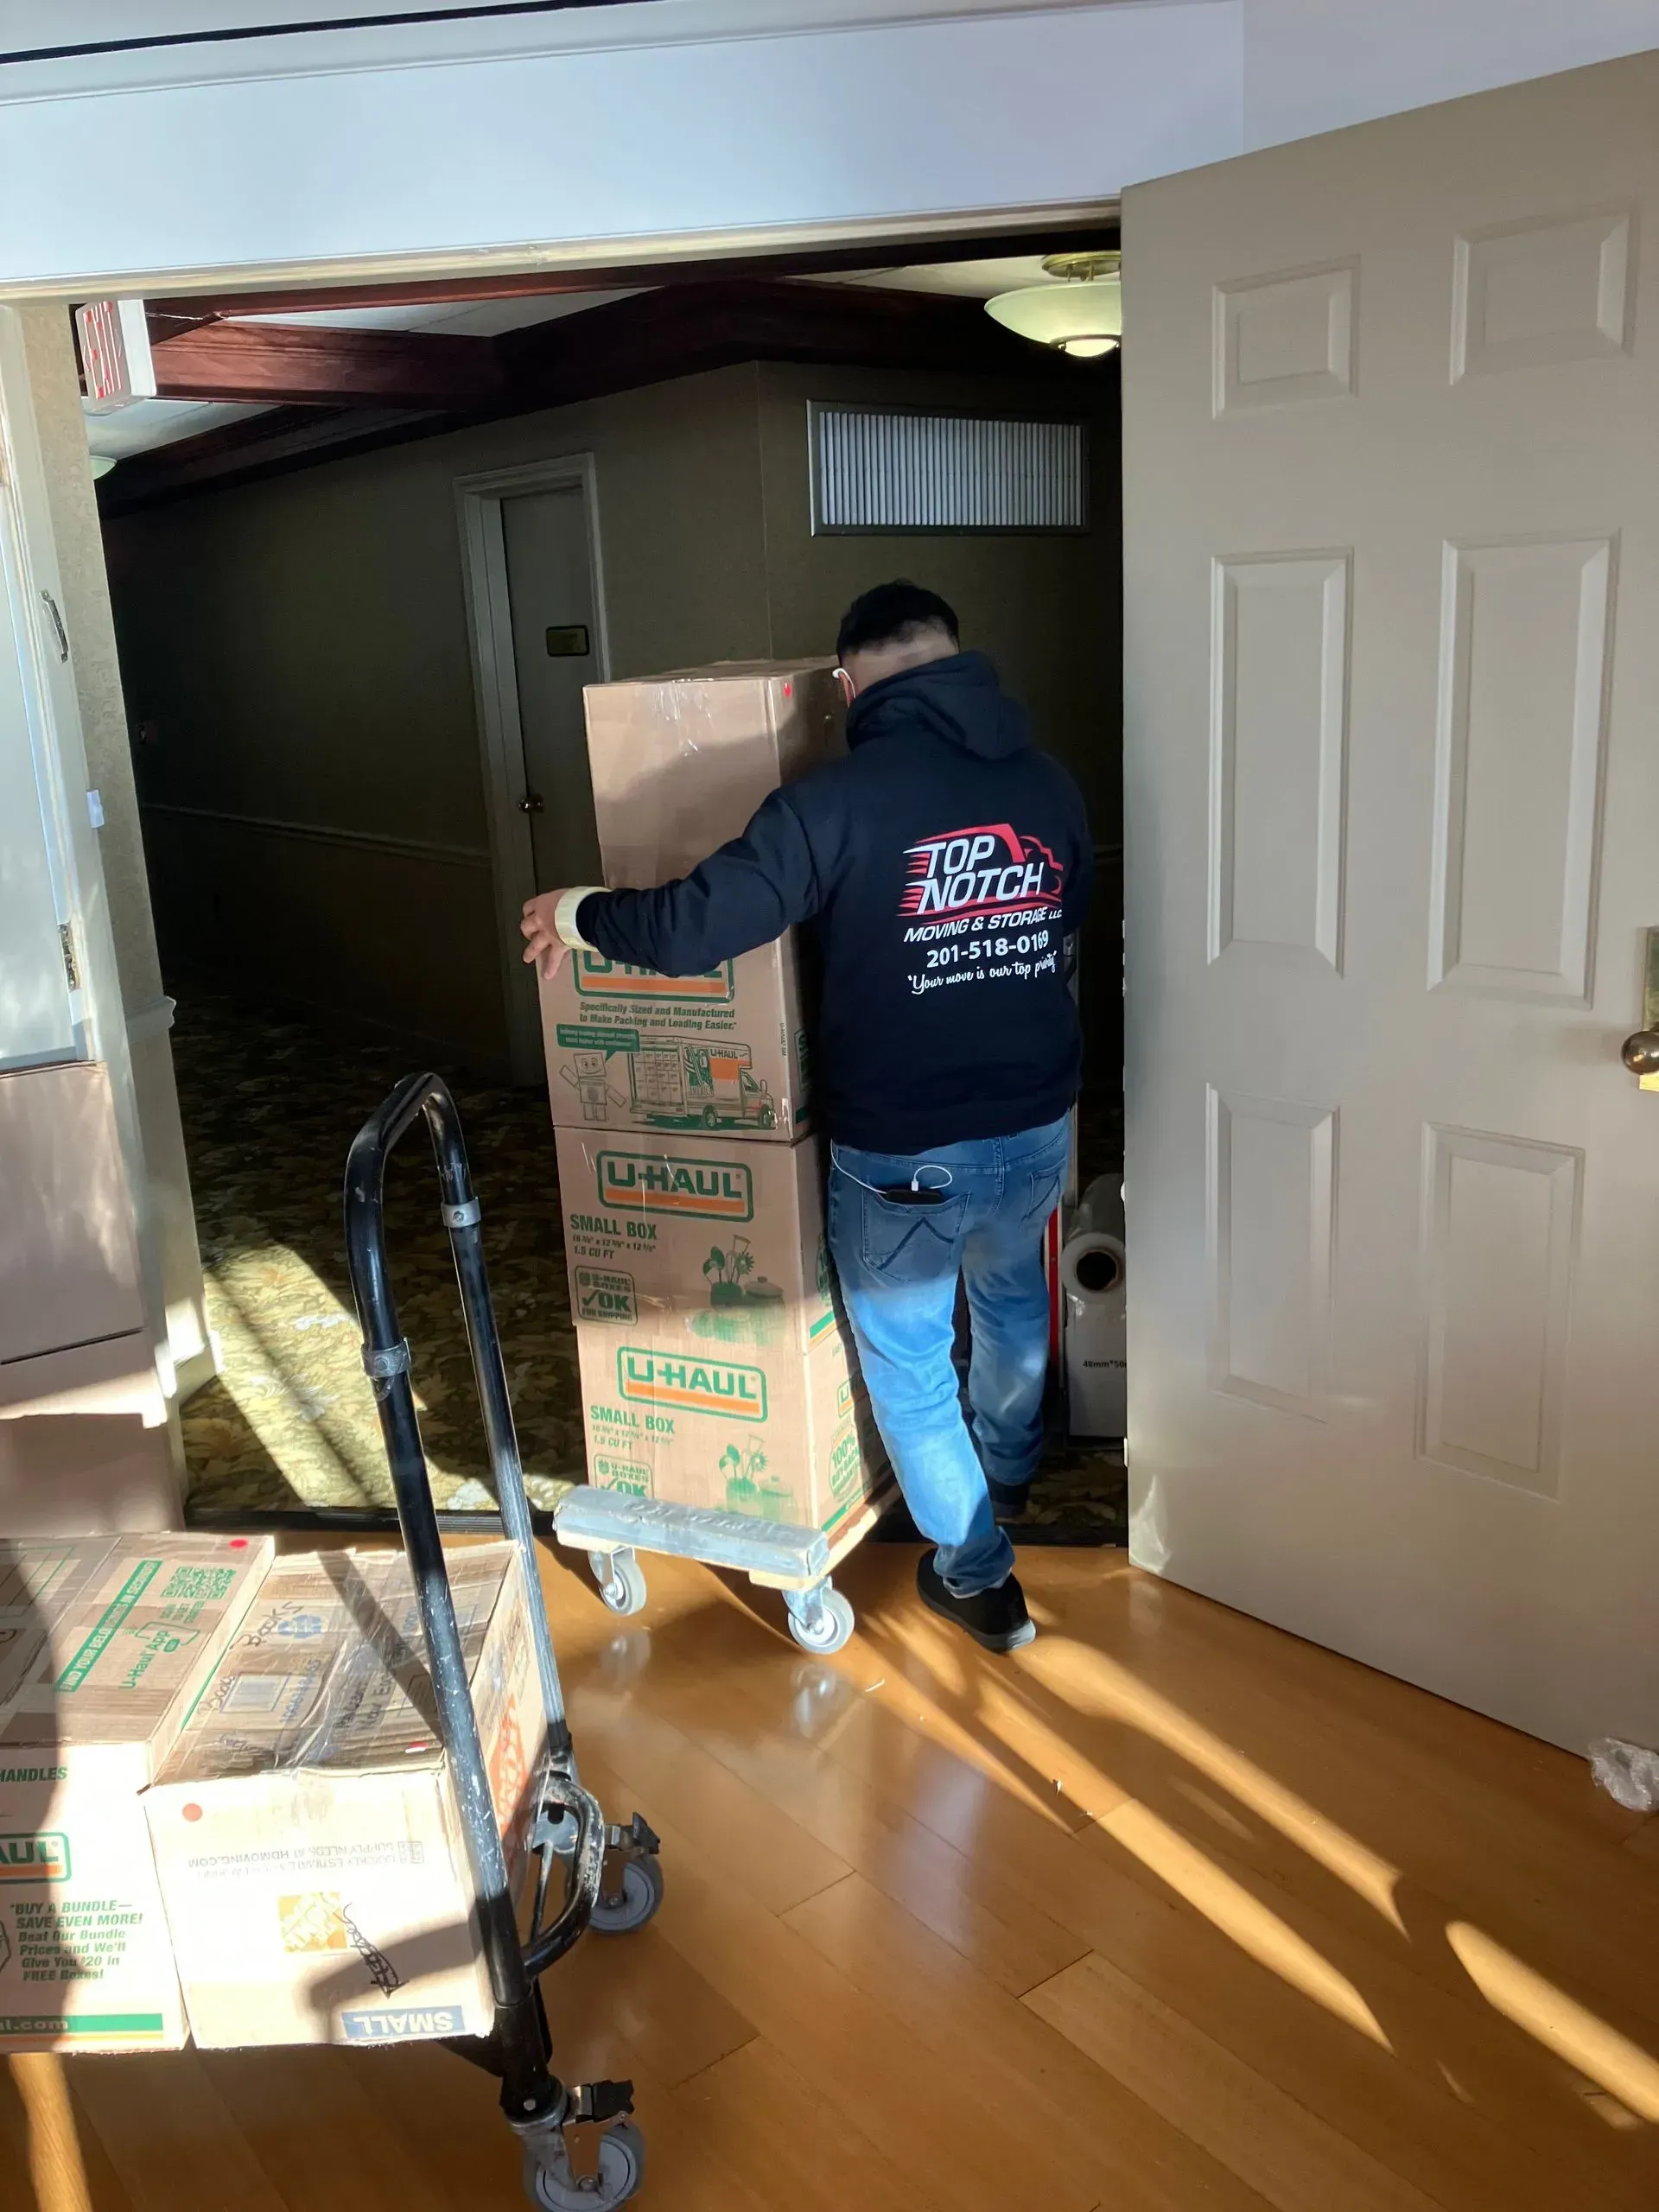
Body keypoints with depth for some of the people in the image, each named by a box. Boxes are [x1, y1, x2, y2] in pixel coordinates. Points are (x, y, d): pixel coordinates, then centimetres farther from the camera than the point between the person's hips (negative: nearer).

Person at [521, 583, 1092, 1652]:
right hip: (1038, 1125, 6)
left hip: (902, 1151, -5)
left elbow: (691, 929, -20)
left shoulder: (841, 798, -18)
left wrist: (578, 913, -1)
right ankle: (1009, 1475, 56)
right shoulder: (1052, 783, -1)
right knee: (1013, 1296, 32)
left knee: (907, 1359, 17)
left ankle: (977, 1573, 29)